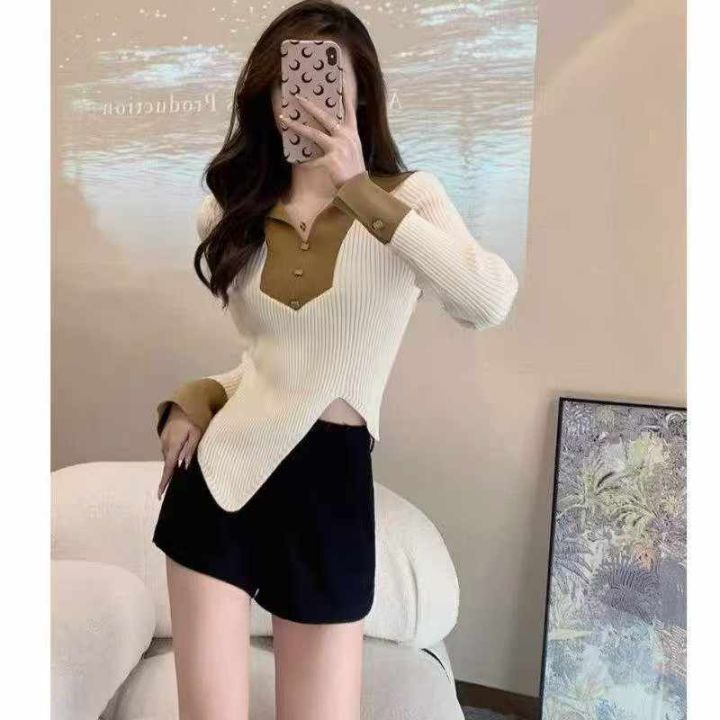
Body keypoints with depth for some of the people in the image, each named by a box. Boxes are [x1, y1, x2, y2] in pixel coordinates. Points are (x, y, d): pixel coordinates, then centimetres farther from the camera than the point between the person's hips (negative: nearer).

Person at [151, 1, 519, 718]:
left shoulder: (407, 196, -3)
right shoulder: (234, 212, 7)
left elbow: (491, 304, -23)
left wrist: (359, 191, -22)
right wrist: (197, 395, 0)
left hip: (331, 484, -2)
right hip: (220, 475, 3)